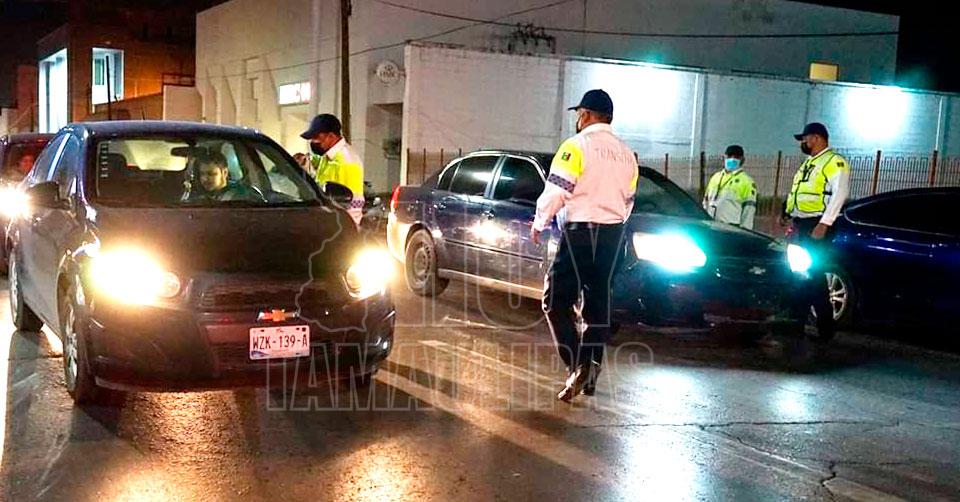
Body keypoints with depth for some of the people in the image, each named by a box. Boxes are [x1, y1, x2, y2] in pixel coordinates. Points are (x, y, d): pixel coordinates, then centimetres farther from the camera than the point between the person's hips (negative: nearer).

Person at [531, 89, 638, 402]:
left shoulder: (577, 146, -9)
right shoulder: (626, 153, 13)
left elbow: (556, 191, -14)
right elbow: (628, 200, 17)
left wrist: (539, 223, 1)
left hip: (581, 229, -7)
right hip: (613, 231, 7)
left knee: (557, 301, -2)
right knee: (598, 301, 12)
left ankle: (577, 365, -14)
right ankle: (592, 370, 16)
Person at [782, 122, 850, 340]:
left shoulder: (834, 162, -9)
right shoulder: (808, 163, 20)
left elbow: (839, 193, -19)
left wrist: (824, 224, -25)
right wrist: (789, 215, 15)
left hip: (815, 225, -9)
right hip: (800, 224, 9)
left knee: (814, 274, -9)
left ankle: (825, 327, -2)